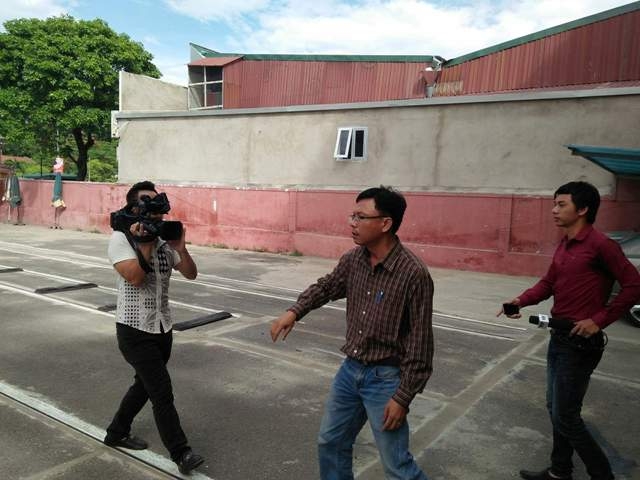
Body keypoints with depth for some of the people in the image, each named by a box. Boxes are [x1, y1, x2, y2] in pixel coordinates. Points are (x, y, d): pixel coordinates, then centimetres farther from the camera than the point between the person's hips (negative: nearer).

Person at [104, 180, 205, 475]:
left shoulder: (165, 238, 2)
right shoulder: (120, 238, -11)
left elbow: (191, 274, -4)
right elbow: (135, 277, -24)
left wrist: (181, 249, -20)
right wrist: (145, 243, -21)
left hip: (162, 327, 6)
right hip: (135, 330, -6)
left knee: (145, 385, 19)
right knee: (162, 391, -7)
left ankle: (117, 433, 41)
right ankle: (181, 453, 4)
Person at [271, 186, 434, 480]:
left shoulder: (414, 274, -23)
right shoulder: (353, 260, -4)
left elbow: (419, 342, -19)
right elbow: (326, 287, 16)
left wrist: (403, 397, -16)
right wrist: (294, 312, 1)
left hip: (385, 378, -6)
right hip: (350, 369, 7)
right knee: (330, 442, 21)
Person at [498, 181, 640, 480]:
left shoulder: (599, 244, -17)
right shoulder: (564, 245, 9)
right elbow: (549, 283, 13)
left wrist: (599, 320, -19)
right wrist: (521, 300, -4)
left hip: (580, 343, -9)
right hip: (559, 337, 9)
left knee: (565, 416, 1)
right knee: (555, 408, 18)